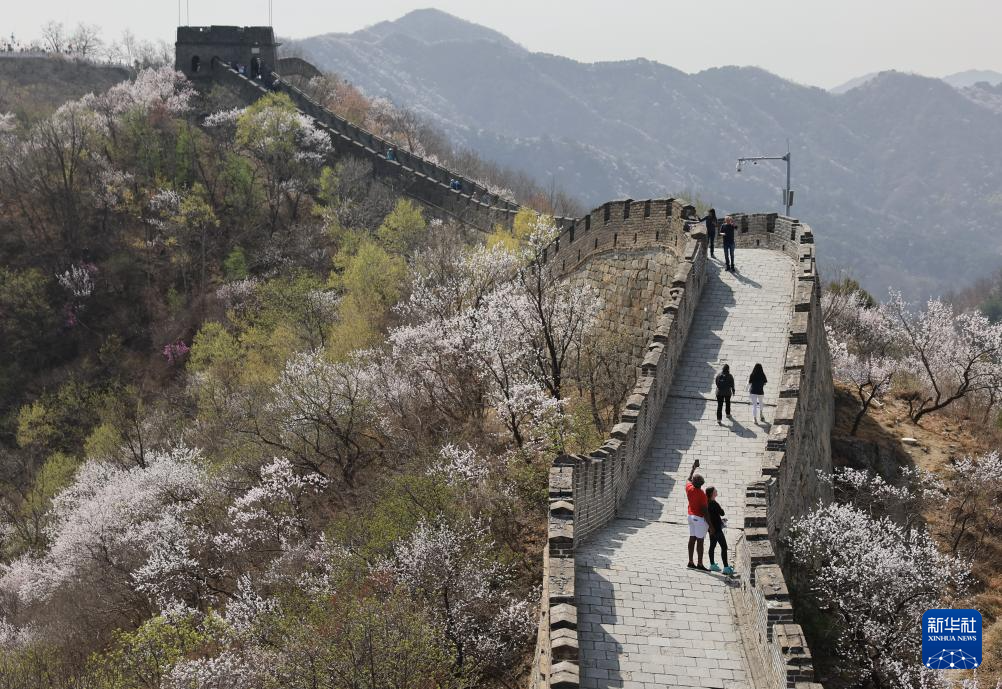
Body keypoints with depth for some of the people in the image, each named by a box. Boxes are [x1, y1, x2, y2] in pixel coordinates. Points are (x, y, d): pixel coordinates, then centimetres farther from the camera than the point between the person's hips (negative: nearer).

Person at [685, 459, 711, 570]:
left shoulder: (689, 488, -2)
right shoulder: (701, 494, -21)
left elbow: (689, 479, 21)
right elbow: (704, 509, -20)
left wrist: (694, 467, 31)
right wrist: (709, 524, -15)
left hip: (691, 516, 8)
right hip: (700, 518, -8)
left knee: (692, 539, 11)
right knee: (700, 541, -5)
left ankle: (690, 562, 14)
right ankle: (700, 564, -4)